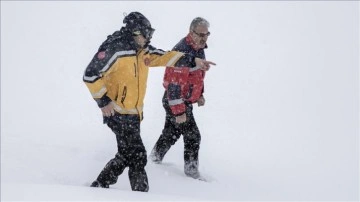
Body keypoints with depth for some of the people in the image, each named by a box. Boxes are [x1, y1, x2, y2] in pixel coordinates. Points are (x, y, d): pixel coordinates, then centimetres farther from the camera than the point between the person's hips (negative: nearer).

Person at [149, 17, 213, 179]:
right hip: (176, 101, -10)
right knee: (193, 136, -6)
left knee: (171, 133, 22)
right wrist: (179, 111, -28)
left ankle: (155, 158, 40)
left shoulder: (199, 49, 4)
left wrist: (199, 94, 22)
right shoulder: (182, 51, -28)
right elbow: (174, 84, -29)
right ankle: (191, 171, 5)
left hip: (186, 100, 10)